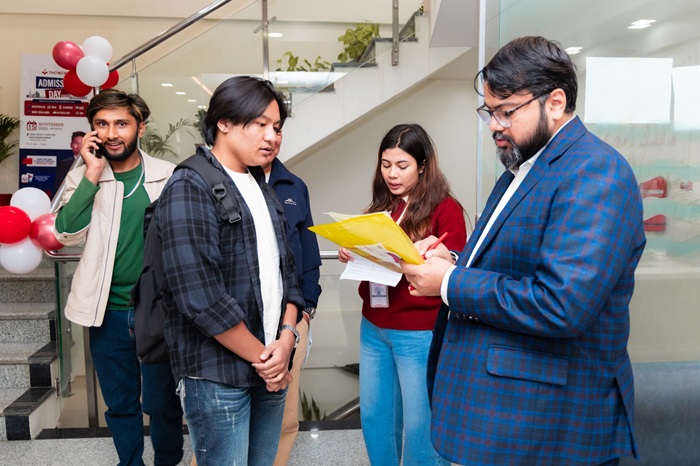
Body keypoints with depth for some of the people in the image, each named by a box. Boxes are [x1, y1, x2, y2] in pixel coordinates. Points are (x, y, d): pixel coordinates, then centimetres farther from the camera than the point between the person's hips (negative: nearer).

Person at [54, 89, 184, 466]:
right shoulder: (82, 177, 0)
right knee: (120, 405, 17)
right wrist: (93, 174, -18)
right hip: (107, 312, 2)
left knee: (162, 402, 11)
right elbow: (66, 234, -14)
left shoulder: (168, 176, -5)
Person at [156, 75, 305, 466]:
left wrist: (285, 340, -5)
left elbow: (286, 270, 11)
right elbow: (200, 297, -21)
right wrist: (260, 356, -12)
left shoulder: (262, 189, 12)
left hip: (270, 366, 7)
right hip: (217, 374, -7)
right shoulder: (190, 188, -12)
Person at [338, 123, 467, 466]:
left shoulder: (445, 209, -9)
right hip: (373, 328, 6)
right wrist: (351, 254, -4)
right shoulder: (380, 207, 10)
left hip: (419, 333, -6)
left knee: (419, 424, 8)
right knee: (374, 416, 16)